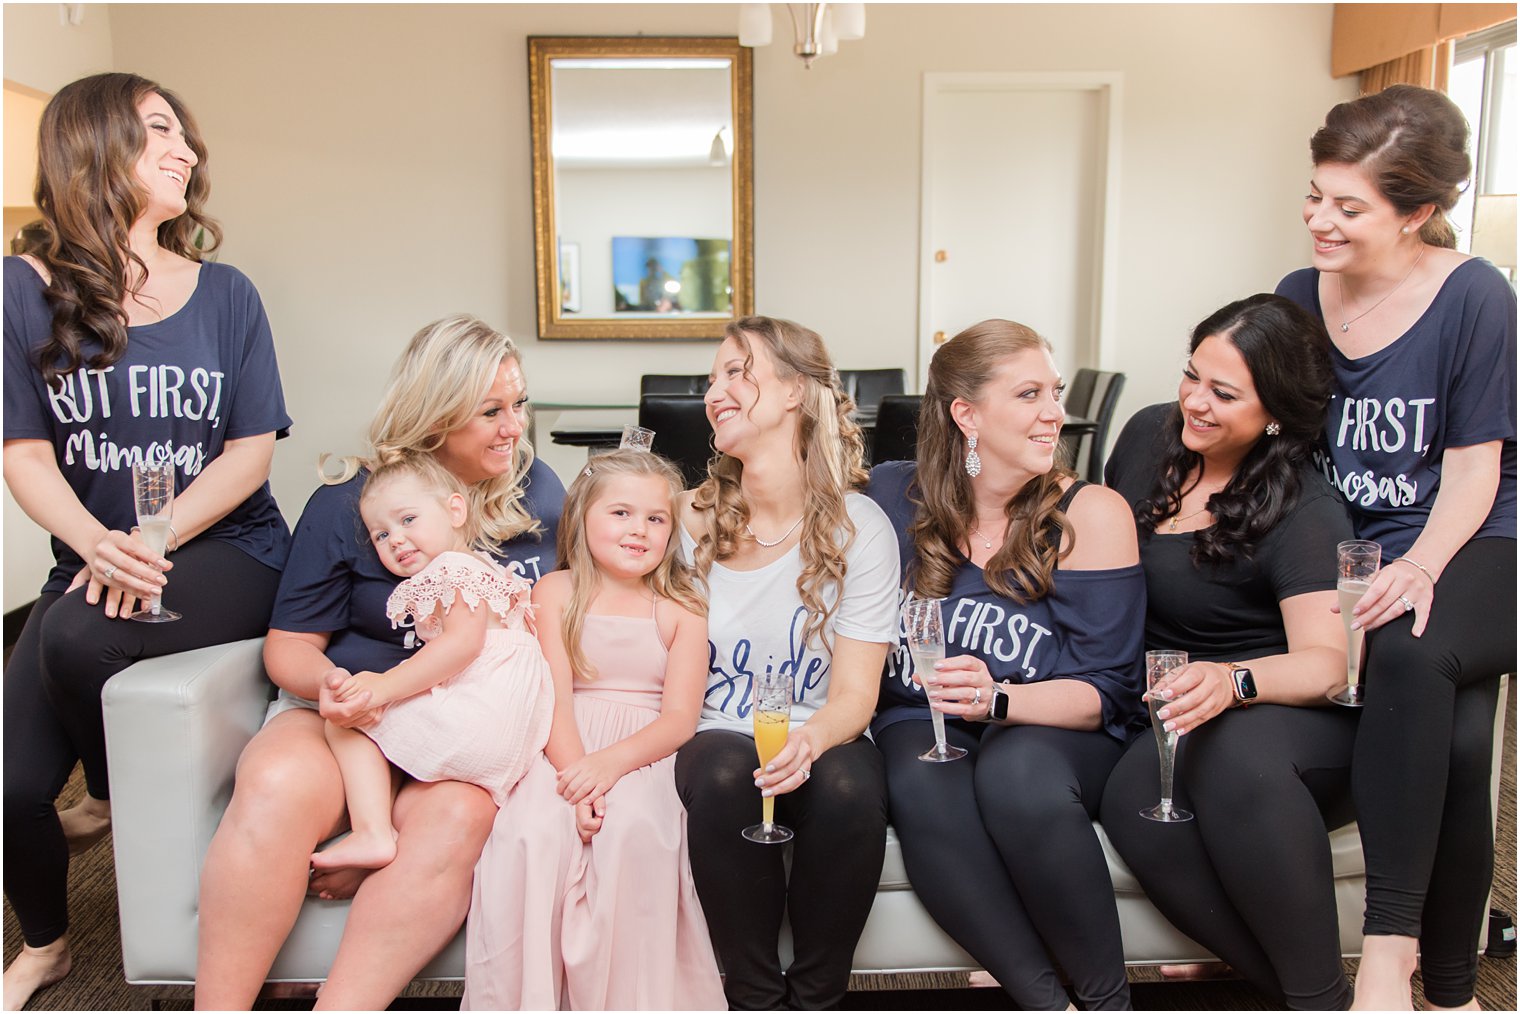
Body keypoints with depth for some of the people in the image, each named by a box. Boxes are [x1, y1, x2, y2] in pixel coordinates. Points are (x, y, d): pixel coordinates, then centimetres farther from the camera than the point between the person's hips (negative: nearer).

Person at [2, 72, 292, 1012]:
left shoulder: (223, 293, 3)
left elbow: (251, 449, -1)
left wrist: (155, 542, -16)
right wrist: (99, 545, -21)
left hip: (225, 549, -1)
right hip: (96, 559, 1)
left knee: (77, 640, -30)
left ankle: (112, 804, 7)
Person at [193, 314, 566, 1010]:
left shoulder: (539, 494, 9)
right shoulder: (345, 507, 2)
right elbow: (289, 643, 5)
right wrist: (326, 682, -19)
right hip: (349, 713, 0)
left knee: (455, 820, -33)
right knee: (279, 787, -32)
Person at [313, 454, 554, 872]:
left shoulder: (456, 567, -5)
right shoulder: (484, 569, 27)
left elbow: (463, 643, -21)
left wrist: (386, 685, -20)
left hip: (477, 723, -11)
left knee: (345, 722, -2)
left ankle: (373, 833, -12)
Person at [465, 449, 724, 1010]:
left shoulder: (681, 608, 7)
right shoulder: (556, 592, 8)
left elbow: (680, 718, -2)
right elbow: (554, 697, -2)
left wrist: (610, 763, -21)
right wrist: (575, 778, -20)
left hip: (644, 754, -1)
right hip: (565, 750, 1)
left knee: (633, 826, -32)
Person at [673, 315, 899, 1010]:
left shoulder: (858, 527, -4)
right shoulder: (691, 519, 1)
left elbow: (856, 692, -8)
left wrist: (812, 738, -30)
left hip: (818, 743, 0)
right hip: (716, 739, 1)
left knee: (849, 786, -33)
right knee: (724, 773, -33)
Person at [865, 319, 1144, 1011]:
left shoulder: (1091, 515, -2)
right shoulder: (893, 499, 3)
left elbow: (1106, 691, -6)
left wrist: (998, 700, -23)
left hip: (1055, 738, -1)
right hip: (920, 727, 2)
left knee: (1016, 770, -35)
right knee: (924, 784, -33)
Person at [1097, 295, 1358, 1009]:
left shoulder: (1306, 514, -12)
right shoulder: (1149, 434, 5)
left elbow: (1324, 660, -25)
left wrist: (1232, 680, -43)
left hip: (1288, 718, -4)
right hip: (1168, 729, 4)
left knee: (1234, 749, -40)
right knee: (1134, 800, -32)